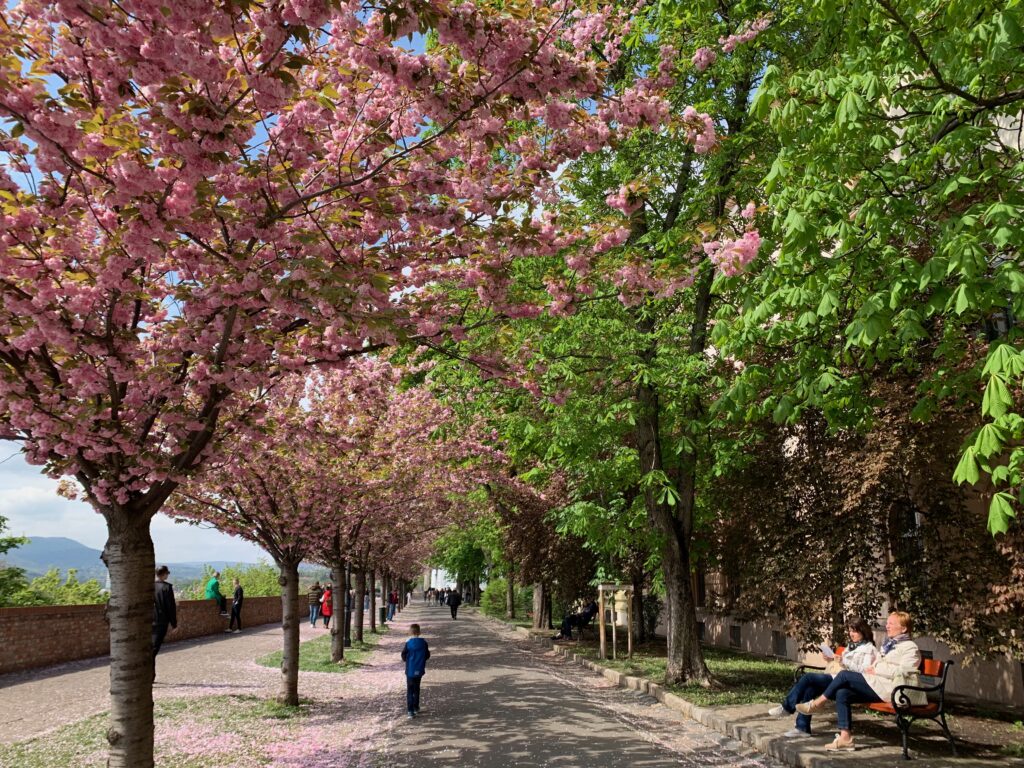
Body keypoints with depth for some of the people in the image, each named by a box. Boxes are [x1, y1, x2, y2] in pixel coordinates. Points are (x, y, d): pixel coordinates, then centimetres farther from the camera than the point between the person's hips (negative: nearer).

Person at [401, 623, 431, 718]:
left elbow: (404, 657, -8)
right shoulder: (423, 643, -6)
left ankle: (410, 710, -7)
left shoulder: (408, 643, -13)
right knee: (416, 689, 20)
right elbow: (427, 655, 2)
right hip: (420, 670, 3)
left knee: (410, 690, 2)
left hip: (410, 670, -3)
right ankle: (416, 707, 29)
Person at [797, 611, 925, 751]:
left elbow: (902, 671, -15)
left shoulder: (910, 647, 0)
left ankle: (817, 703, -5)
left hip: (889, 688, -9)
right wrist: (872, 669, 8)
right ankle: (845, 738, -14)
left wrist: (876, 670, -13)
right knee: (842, 693, -13)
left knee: (845, 675, -18)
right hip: (878, 684, 9)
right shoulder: (889, 645, 28)